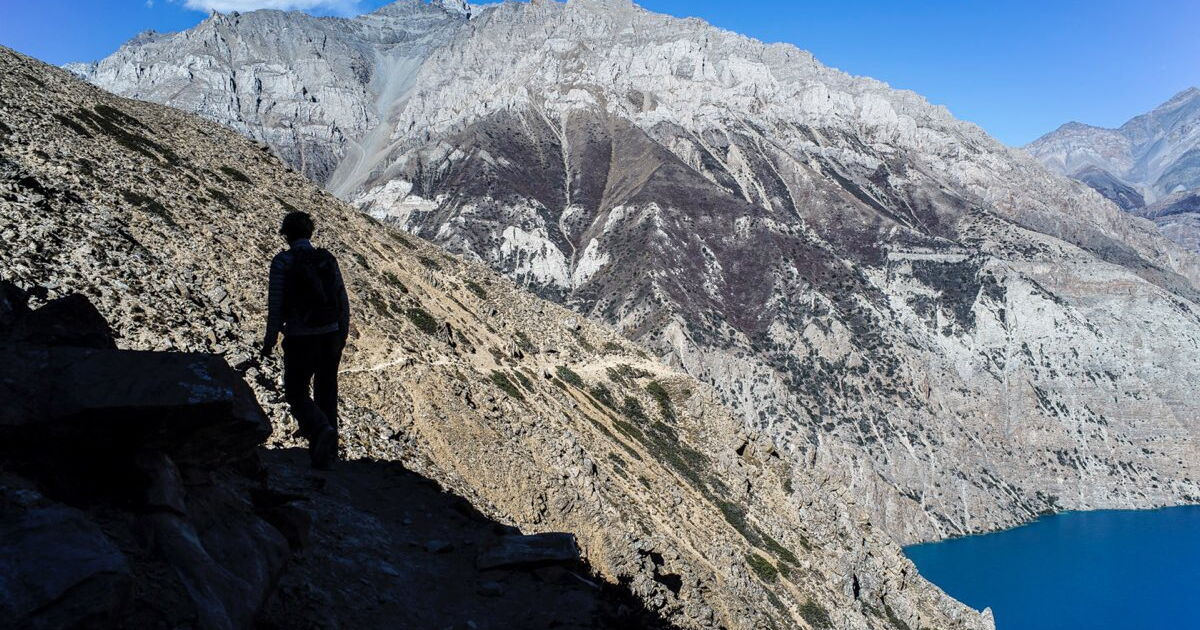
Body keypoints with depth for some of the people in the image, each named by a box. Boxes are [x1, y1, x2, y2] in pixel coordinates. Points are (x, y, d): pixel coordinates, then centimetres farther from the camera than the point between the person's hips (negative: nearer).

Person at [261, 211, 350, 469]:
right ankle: (327, 453, 18)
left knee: (296, 394, 9)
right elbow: (343, 301, 7)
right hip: (330, 336, 4)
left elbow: (275, 303, -9)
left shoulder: (283, 261, -6)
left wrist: (270, 340, -1)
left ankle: (321, 430, -18)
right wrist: (343, 333, 18)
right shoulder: (328, 259, 5)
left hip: (300, 339, -4)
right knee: (326, 394, 14)